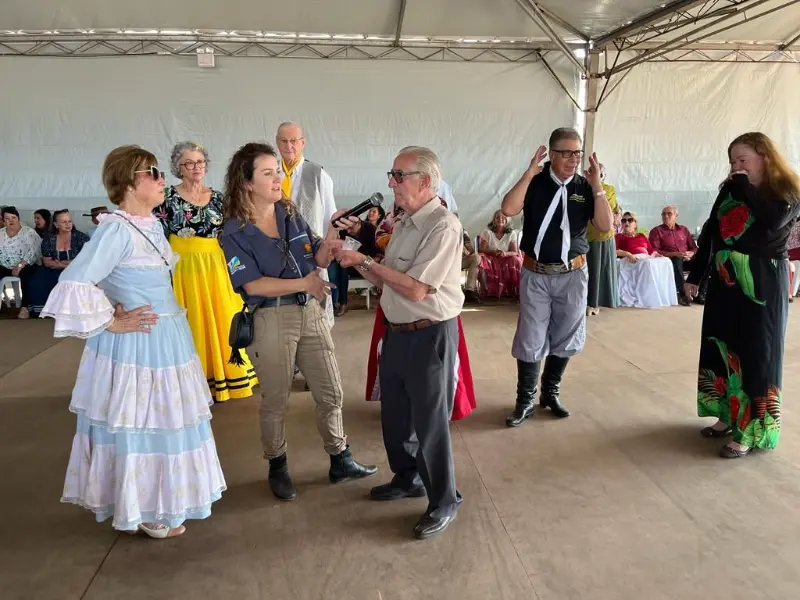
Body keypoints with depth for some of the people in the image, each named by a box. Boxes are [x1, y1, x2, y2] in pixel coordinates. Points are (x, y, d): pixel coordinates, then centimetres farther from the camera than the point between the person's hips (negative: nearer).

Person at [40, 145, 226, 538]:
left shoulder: (152, 223, 7)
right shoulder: (117, 228, -20)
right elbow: (73, 284, -26)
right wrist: (112, 323, -18)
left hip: (166, 336, 9)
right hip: (137, 343, -9)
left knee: (161, 418, 19)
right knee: (138, 423, 5)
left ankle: (158, 499, 36)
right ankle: (145, 511, 22)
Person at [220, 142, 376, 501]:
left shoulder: (290, 215, 5)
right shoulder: (235, 231, -9)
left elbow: (318, 261, 6)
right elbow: (253, 285, -17)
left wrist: (332, 237, -14)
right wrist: (303, 284, -21)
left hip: (310, 312, 5)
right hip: (270, 319, -5)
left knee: (331, 392, 11)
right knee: (275, 400, 10)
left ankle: (340, 461, 28)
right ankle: (277, 468, 31)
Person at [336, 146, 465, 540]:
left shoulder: (443, 226, -19)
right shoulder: (404, 223, 9)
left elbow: (415, 289, -24)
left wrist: (365, 260, -18)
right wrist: (358, 263, -5)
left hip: (430, 335, -9)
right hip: (398, 331, 9)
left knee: (430, 422, 4)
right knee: (395, 414, 21)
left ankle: (444, 502, 23)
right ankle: (408, 478, 43)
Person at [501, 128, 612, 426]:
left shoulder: (585, 187, 0)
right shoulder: (535, 183, -5)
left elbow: (605, 226, -9)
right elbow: (508, 209, -21)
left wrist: (597, 186, -15)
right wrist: (529, 173, -21)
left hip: (572, 275, 2)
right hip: (536, 274, -2)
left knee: (564, 339, 14)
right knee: (530, 340, 3)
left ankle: (550, 392, 33)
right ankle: (525, 400, 17)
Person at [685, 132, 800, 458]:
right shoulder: (728, 190, 9)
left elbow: (772, 221, -27)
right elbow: (710, 233, 11)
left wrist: (744, 188, -18)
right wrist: (693, 275, 8)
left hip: (762, 287, -5)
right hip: (725, 284, 6)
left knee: (755, 354, -2)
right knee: (722, 348, 9)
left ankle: (750, 430, 3)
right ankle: (728, 415, 22)